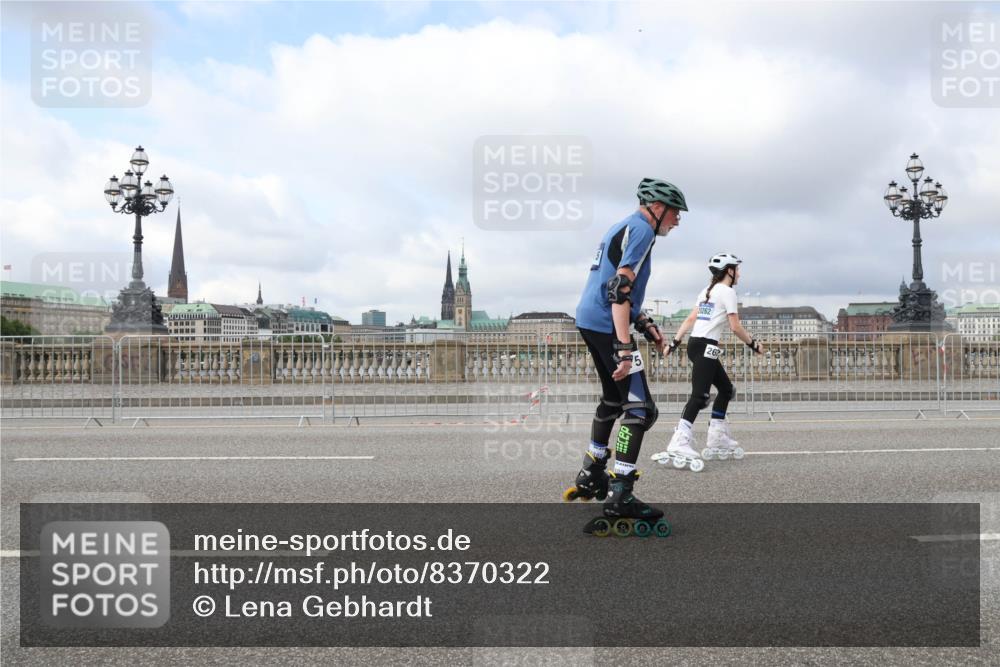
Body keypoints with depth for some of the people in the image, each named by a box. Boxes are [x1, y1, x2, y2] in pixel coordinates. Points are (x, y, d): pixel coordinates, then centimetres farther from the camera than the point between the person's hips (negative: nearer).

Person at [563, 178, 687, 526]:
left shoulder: (623, 227, 20)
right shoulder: (641, 229, -10)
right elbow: (620, 288, -22)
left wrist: (647, 326, 23)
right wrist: (624, 348, -26)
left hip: (589, 322, 10)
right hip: (607, 326, -10)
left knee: (613, 398, 23)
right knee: (639, 408, -9)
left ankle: (591, 477, 33)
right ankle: (619, 496, -11)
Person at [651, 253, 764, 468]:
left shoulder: (707, 290, 19)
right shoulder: (727, 291, -6)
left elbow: (690, 319, 16)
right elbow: (735, 327, -10)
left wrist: (675, 341, 14)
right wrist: (753, 344, 2)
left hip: (695, 344, 9)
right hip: (706, 347, -9)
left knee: (726, 389, 17)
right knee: (700, 395, -17)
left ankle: (717, 438, 18)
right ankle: (680, 444, -28)